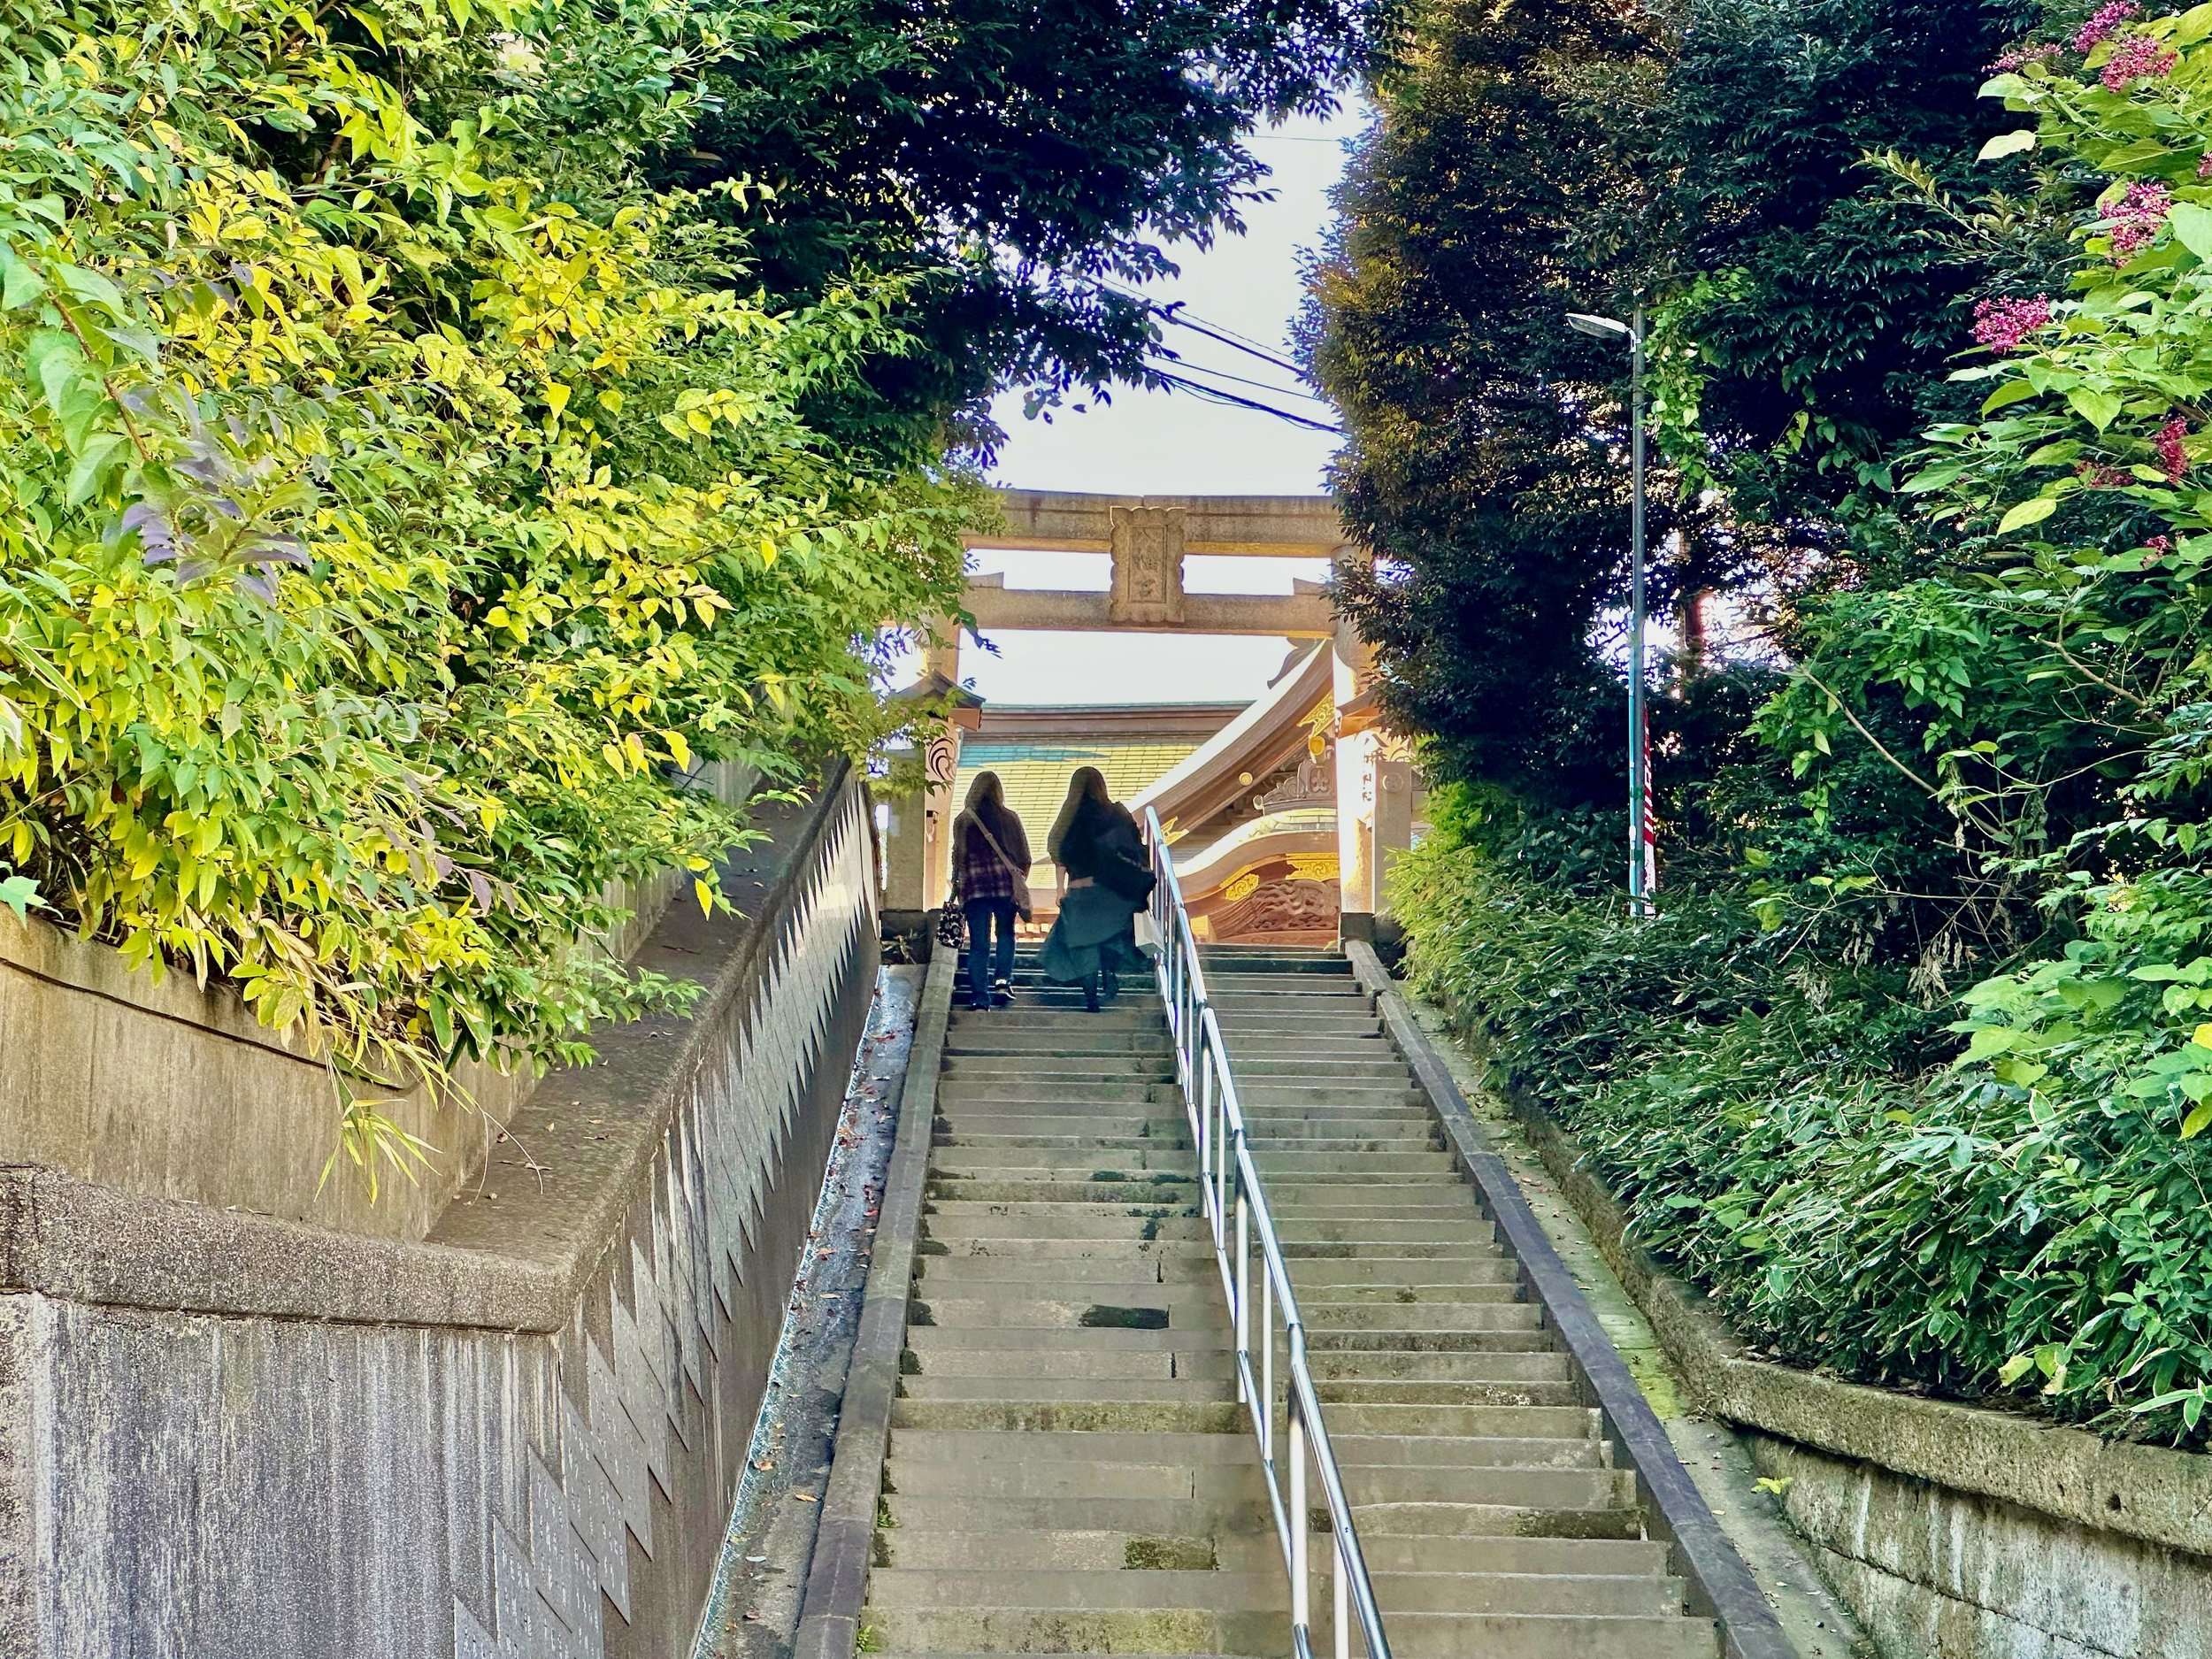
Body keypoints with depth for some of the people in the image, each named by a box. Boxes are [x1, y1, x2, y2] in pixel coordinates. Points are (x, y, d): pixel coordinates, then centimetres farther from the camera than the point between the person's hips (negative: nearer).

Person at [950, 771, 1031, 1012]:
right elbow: (1024, 857, 5)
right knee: (1005, 934, 18)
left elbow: (958, 857, -2)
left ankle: (979, 995, -1)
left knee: (978, 943, 2)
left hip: (974, 886, -1)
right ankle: (1003, 981, 1)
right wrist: (1021, 883, 17)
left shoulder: (963, 821, 0)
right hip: (1006, 884, 1)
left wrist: (956, 885, 8)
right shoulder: (1010, 818, 2)